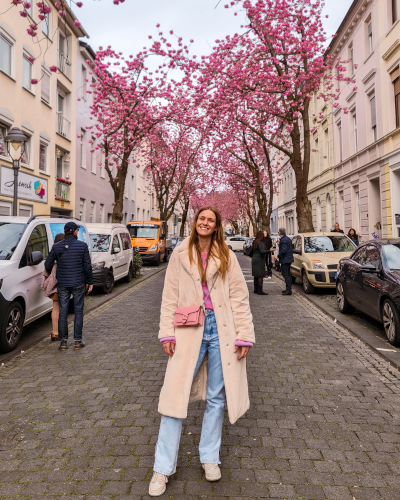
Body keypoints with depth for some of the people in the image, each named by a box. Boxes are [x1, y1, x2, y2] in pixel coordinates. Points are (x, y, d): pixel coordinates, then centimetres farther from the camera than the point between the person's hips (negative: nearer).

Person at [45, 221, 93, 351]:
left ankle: (63, 341, 12)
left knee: (63, 312, 8)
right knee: (78, 311, 8)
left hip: (62, 284, 2)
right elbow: (87, 266, -6)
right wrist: (89, 282, 4)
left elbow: (48, 264, 4)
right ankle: (78, 340, 11)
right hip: (78, 283, -2)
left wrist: (51, 277, 23)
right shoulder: (82, 245, -6)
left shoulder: (56, 246, 0)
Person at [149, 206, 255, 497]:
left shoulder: (226, 257, 4)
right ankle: (163, 468, 15)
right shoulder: (180, 255, 5)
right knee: (176, 394, 0)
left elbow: (239, 297, 1)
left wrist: (244, 335, -5)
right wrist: (167, 333, -4)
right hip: (189, 330, 0)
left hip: (221, 330, 1)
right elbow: (170, 297, 4)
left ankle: (210, 457, 32)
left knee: (216, 397, 12)